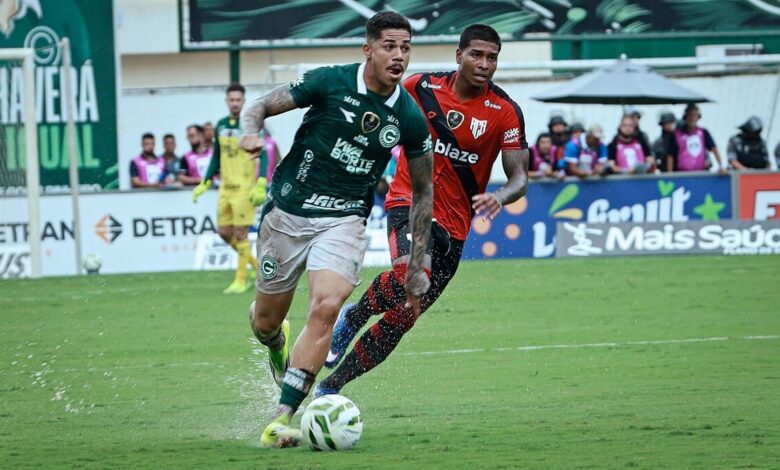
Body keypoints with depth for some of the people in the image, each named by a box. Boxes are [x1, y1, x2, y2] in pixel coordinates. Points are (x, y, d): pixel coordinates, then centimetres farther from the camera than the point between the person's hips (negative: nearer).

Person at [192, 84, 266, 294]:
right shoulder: (221, 125, 11)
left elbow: (263, 156, -11)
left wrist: (260, 185, -20)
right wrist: (205, 183, 16)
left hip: (244, 188, -7)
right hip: (225, 188, 7)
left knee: (240, 233, -7)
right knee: (224, 232, 6)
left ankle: (241, 280, 0)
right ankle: (255, 265, 24)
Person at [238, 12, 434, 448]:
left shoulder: (410, 117, -3)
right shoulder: (330, 82, -10)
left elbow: (423, 188, 9)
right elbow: (261, 106, -3)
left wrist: (418, 262, 7)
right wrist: (252, 131, -28)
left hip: (345, 220, 0)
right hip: (289, 212, 0)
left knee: (326, 307, -24)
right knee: (265, 320, 9)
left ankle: (282, 418, -22)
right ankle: (279, 346, 50)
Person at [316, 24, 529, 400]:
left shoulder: (505, 112, -6)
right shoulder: (421, 88, -4)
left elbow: (519, 177, -9)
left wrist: (499, 197, -31)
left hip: (453, 225, 2)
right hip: (409, 201, -2)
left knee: (401, 319, 1)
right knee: (410, 272, -35)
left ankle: (331, 387, 17)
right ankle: (353, 317, -7)